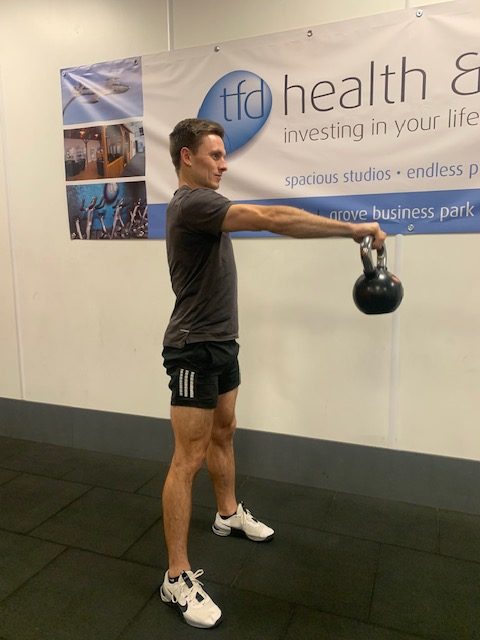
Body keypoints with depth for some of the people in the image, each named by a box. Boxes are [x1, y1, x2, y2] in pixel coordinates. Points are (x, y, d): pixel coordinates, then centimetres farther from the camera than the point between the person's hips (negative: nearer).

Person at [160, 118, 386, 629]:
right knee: (189, 458, -6)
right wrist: (353, 229, -27)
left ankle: (228, 514, 44)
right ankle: (177, 578, 6)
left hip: (220, 343, 11)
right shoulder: (193, 203, -19)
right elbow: (272, 219, -31)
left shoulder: (199, 203, 17)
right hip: (195, 350, -11)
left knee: (222, 434, 23)